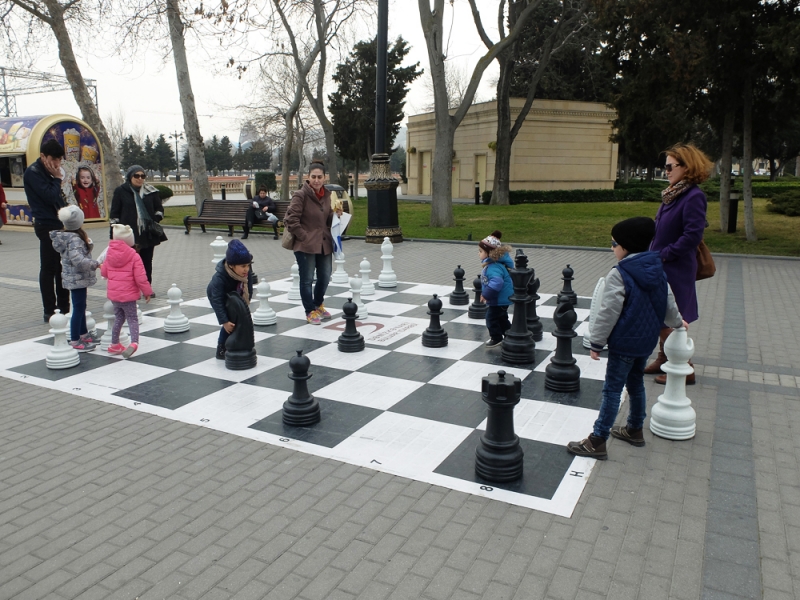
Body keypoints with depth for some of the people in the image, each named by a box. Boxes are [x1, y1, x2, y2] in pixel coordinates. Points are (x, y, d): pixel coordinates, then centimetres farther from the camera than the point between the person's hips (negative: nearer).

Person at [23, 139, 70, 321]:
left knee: (62, 267, 11)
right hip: (47, 226, -8)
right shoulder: (33, 172, -10)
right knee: (49, 269, -3)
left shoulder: (47, 172, 16)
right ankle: (50, 311, 4)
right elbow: (50, 197, -20)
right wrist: (57, 179, -8)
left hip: (59, 224, 8)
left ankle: (63, 308, 19)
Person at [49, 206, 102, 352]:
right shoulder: (75, 239, -23)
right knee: (78, 308, -3)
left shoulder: (66, 235, 9)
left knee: (81, 306, 20)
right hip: (77, 278, -10)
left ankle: (83, 334, 34)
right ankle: (75, 341, 3)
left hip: (75, 278, 10)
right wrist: (95, 264, -26)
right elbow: (78, 260, -33)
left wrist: (88, 243, -1)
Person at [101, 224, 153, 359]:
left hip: (113, 293, 5)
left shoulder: (109, 254, 2)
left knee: (119, 317, 20)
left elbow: (104, 272, 11)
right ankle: (134, 342, -18)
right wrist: (147, 292, -5)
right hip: (128, 294, -5)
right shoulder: (134, 256, -16)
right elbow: (140, 278, -17)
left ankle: (114, 344, 27)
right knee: (132, 318, 3)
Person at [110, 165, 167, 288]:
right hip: (129, 235, -3)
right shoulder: (121, 191, 1)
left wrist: (156, 220, 3)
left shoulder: (151, 191, 8)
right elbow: (114, 214, 3)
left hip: (148, 234, 3)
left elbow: (159, 209, 20)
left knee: (147, 262, 9)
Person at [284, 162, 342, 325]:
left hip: (324, 244, 7)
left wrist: (336, 215, -1)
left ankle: (318, 304, 39)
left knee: (325, 277, 16)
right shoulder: (300, 195, -12)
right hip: (305, 245, -6)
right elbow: (291, 220, -15)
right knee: (307, 279, 4)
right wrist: (304, 237, -14)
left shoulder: (327, 195, 9)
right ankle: (310, 311, 19)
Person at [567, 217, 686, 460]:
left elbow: (608, 312, -20)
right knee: (636, 383, 21)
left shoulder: (619, 274, -20)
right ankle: (635, 430, 36)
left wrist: (597, 342, -11)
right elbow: (669, 302, 17)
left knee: (612, 389, -4)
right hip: (646, 340, 8)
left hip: (624, 343, -8)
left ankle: (597, 441, 0)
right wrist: (677, 322, 37)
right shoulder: (657, 270, 5)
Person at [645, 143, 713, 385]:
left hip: (675, 271, -9)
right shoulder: (673, 194, 9)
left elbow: (692, 236, -23)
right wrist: (653, 254, 5)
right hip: (662, 268, 9)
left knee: (667, 322, -2)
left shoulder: (693, 197, -17)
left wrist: (664, 255, -19)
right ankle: (664, 360, 32)